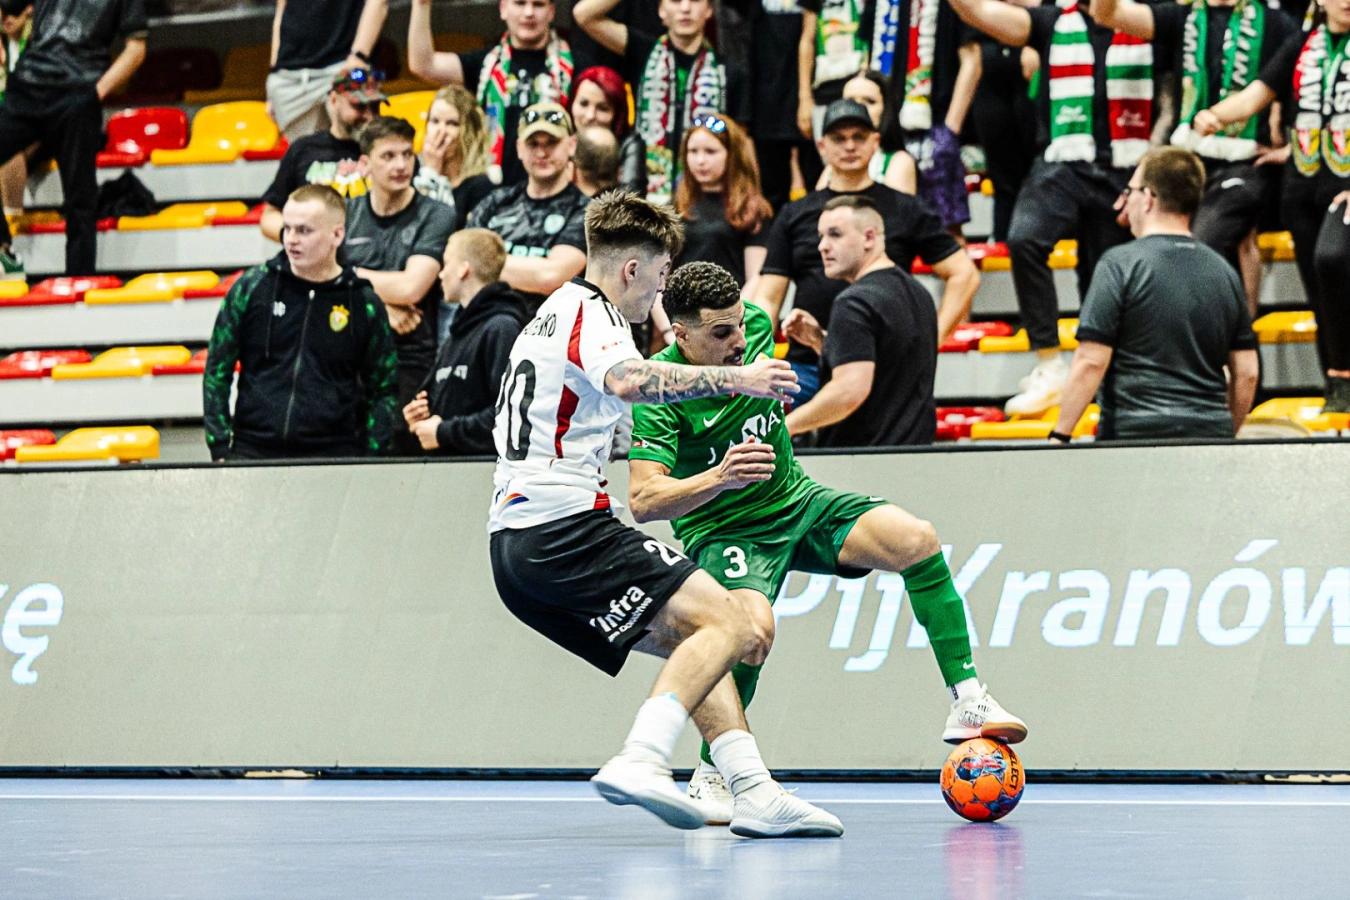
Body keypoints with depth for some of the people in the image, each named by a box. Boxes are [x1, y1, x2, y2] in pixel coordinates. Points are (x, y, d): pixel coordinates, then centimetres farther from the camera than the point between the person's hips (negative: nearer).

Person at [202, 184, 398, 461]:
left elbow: (383, 392, 10)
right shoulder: (252, 287, 5)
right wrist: (219, 449, 2)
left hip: (333, 457, -1)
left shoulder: (364, 304, 4)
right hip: (252, 450, 1)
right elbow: (217, 371, 9)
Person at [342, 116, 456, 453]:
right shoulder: (345, 214, 12)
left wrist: (352, 275, 3)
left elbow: (410, 287, -10)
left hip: (410, 365, -3)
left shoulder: (435, 217, 1)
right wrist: (381, 309, -8)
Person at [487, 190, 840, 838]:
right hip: (565, 525, -10)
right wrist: (734, 379, -30)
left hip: (515, 542, 10)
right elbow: (627, 380, -30)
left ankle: (754, 792, 1)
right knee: (725, 621, -14)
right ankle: (640, 762, -31)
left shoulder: (556, 312, 25)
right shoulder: (591, 313, -7)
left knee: (690, 639, 14)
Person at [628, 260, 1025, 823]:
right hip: (721, 530, -6)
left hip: (797, 501, 6)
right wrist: (718, 477, -47)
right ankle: (711, 776, -11)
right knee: (753, 627, -33)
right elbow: (643, 500, -34)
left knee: (917, 540, -16)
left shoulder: (755, 325, -9)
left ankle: (966, 700, -9)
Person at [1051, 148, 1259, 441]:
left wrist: (1059, 435, -4)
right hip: (1210, 434, 5)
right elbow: (1246, 373, 13)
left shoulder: (1120, 264, -4)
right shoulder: (1224, 272, 13)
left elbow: (1091, 362, -10)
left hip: (1136, 430, -5)